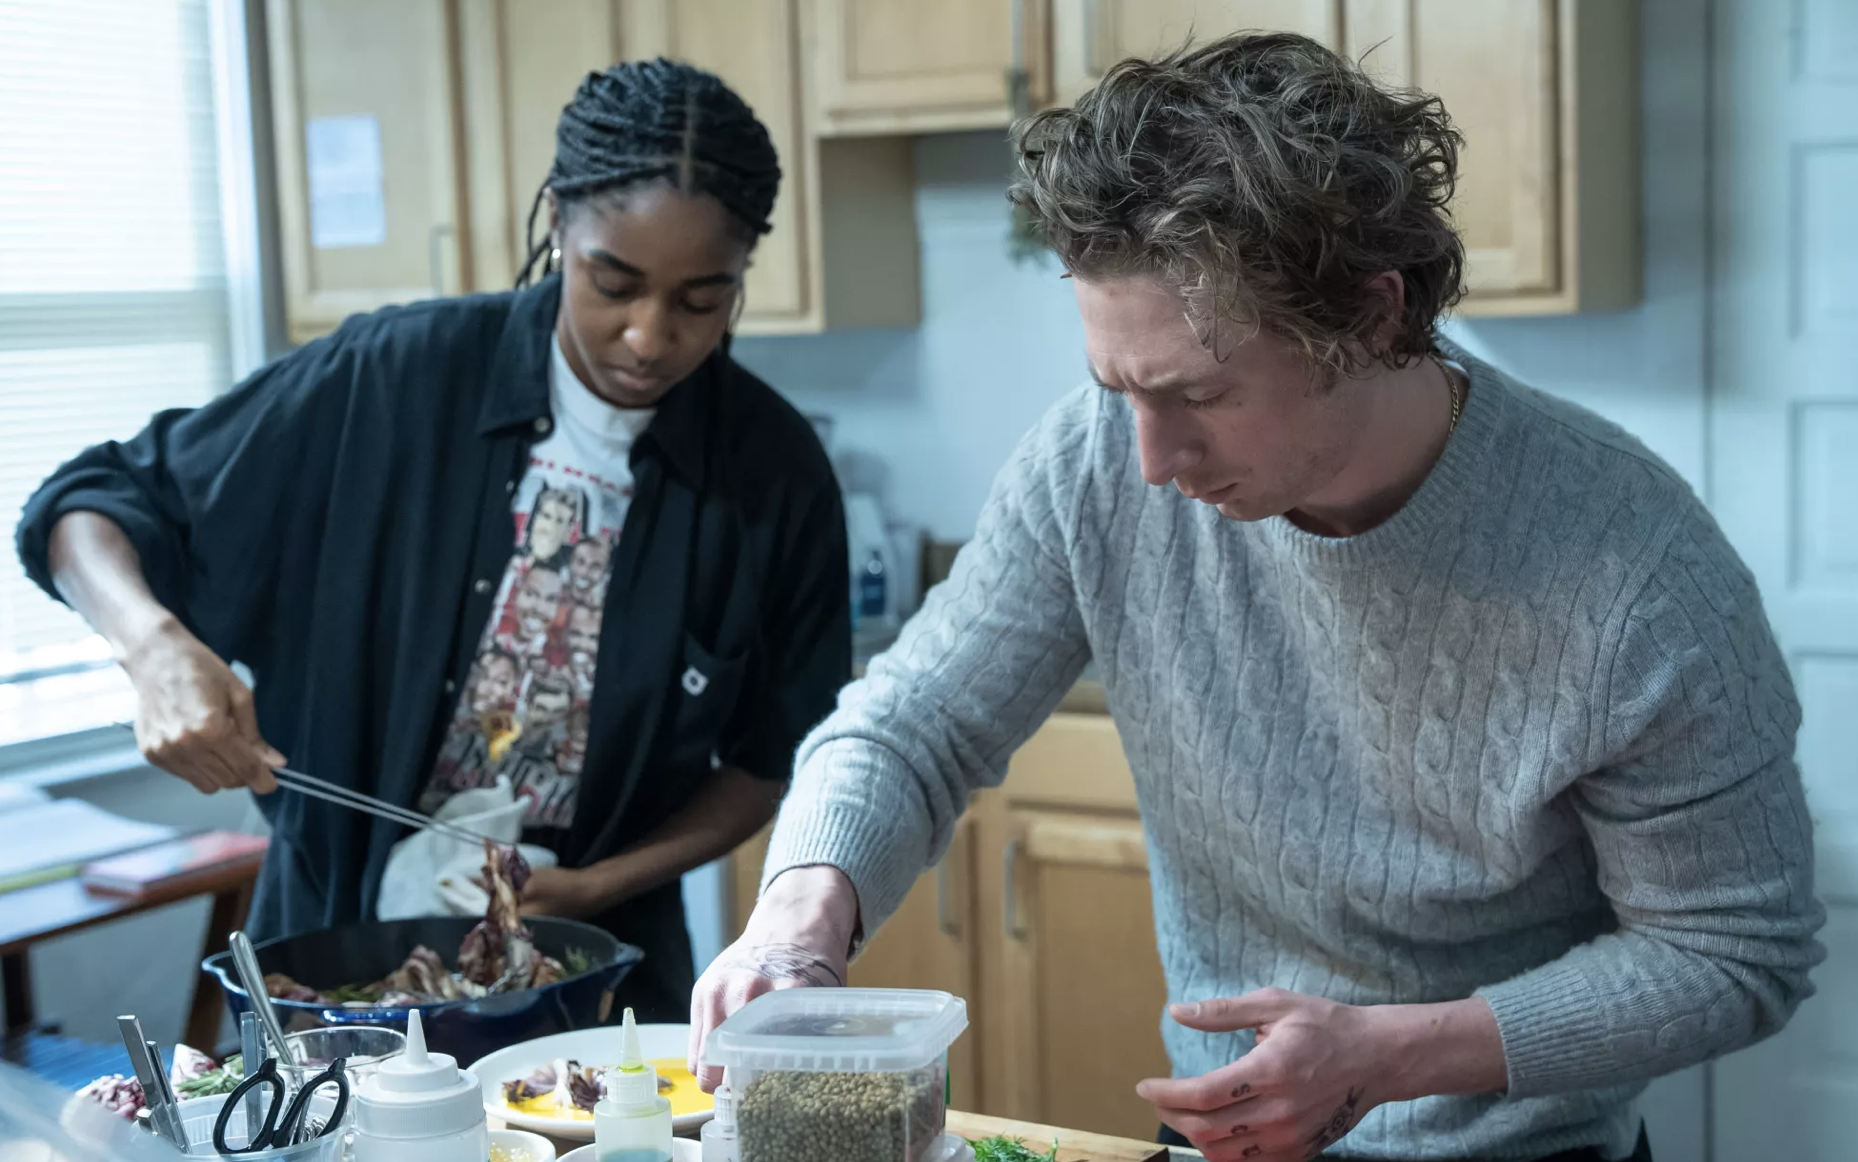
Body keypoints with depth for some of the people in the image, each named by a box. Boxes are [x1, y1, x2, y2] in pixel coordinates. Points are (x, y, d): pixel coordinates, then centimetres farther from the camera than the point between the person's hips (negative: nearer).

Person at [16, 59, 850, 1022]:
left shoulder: (775, 474, -9)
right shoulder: (394, 381, -12)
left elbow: (773, 759, 3)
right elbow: (89, 504, -4)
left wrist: (598, 888, -11)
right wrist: (158, 644, -24)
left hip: (600, 967, 1)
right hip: (338, 937, 0)